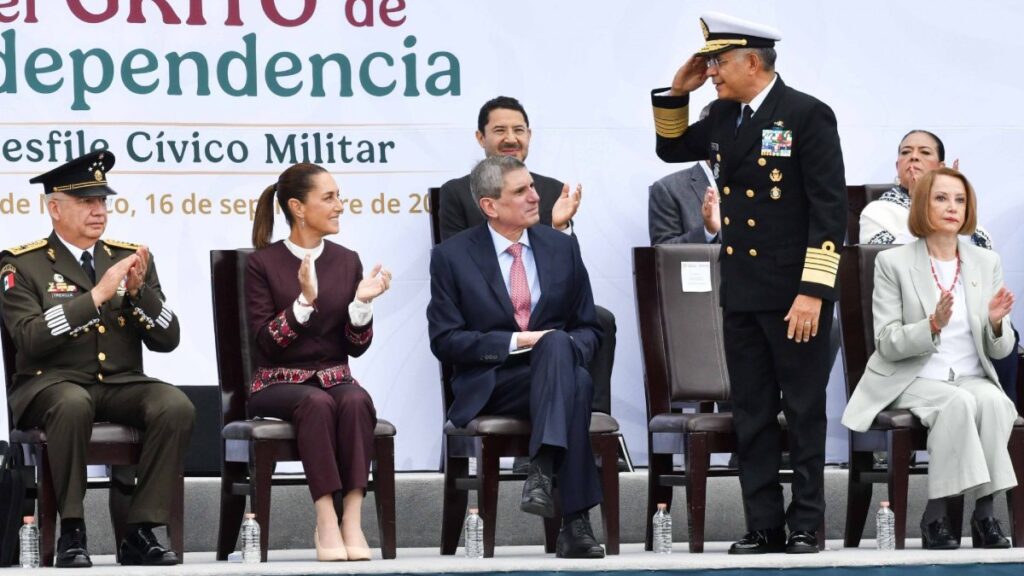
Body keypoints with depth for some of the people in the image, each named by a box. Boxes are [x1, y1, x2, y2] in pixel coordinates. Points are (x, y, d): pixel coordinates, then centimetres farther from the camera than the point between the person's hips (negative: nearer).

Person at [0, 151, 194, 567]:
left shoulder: (131, 257, 12)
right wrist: (97, 295, -21)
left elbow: (167, 339, 7)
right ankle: (72, 532, -26)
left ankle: (141, 532, -22)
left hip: (122, 385, 4)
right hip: (52, 383, -4)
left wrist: (139, 291, -11)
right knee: (73, 404, -39)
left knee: (177, 407, -27)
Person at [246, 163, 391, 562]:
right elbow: (266, 343, -10)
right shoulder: (263, 264, -1)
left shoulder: (347, 261, 9)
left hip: (334, 377, 3)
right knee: (317, 403, -37)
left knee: (357, 401, -33)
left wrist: (362, 302, -11)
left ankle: (352, 518, -38)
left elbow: (356, 347, 7)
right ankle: (326, 521, -38)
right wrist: (304, 301, -22)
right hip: (279, 383, -3)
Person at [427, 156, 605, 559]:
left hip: (556, 368, 3)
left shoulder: (562, 248, 13)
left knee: (559, 346, -36)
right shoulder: (452, 256, 3)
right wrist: (516, 342, -14)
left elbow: (588, 329, 15)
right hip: (491, 386, -3)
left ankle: (543, 472, -46)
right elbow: (444, 341, -3)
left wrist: (565, 349, -10)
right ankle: (575, 522, -41)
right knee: (573, 386, -36)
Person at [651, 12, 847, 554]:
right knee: (751, 414, 7)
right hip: (741, 294, 7)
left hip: (796, 295, -7)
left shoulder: (807, 115, -11)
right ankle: (763, 526, 12)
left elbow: (829, 209, -14)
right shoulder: (723, 116, 10)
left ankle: (805, 525, 7)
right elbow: (671, 148, 28)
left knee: (804, 412, 2)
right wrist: (677, 93, 9)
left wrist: (813, 291, -20)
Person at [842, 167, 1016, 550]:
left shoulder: (986, 263, 9)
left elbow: (999, 349, 8)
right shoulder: (893, 263, -1)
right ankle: (936, 514, -27)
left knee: (993, 401, -32)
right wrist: (933, 325, -25)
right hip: (912, 381, -3)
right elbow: (887, 343, -7)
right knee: (959, 403, -34)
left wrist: (995, 322, -16)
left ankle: (985, 512, -27)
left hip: (971, 378, 3)